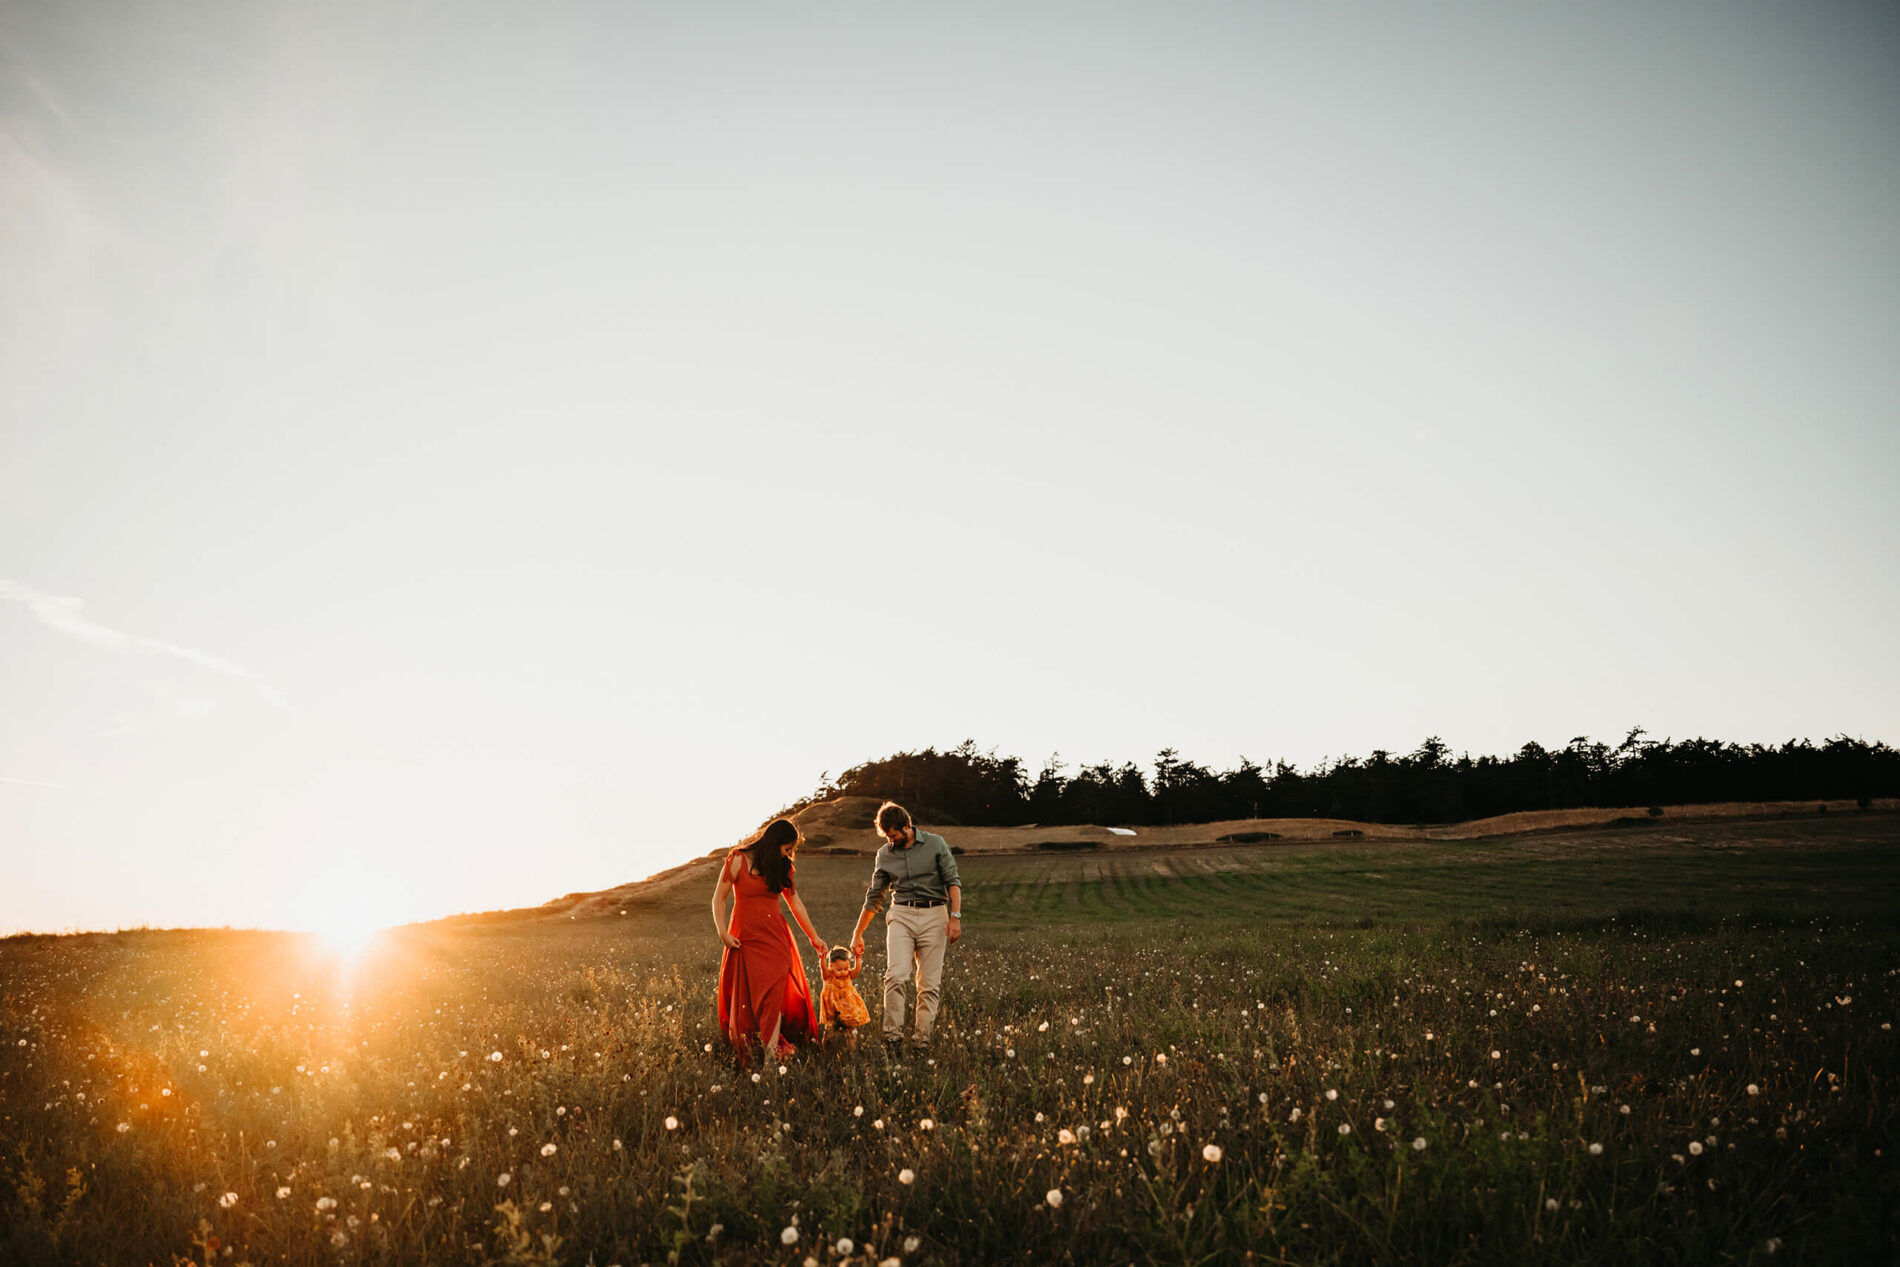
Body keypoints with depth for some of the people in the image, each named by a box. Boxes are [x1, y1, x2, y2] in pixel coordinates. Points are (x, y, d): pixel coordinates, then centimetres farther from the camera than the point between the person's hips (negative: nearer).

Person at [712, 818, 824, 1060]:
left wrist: (814, 938, 20)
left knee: (776, 993, -10)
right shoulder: (738, 860, -4)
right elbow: (718, 898, -2)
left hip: (776, 937, 3)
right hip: (746, 938, -3)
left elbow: (795, 903, 17)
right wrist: (722, 933, -11)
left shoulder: (783, 867, 9)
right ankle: (745, 1055, 4)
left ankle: (772, 1051, -13)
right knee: (747, 995, -4)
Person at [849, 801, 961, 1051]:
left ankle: (921, 1040, 2)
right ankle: (892, 1034, -12)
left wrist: (955, 916, -11)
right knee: (895, 975, -17)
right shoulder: (884, 854, 10)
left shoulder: (935, 843, 2)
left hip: (934, 916, -1)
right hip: (901, 915, 1)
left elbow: (952, 881, 1)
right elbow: (874, 897, 18)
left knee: (930, 983, -4)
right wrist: (857, 934, 20)